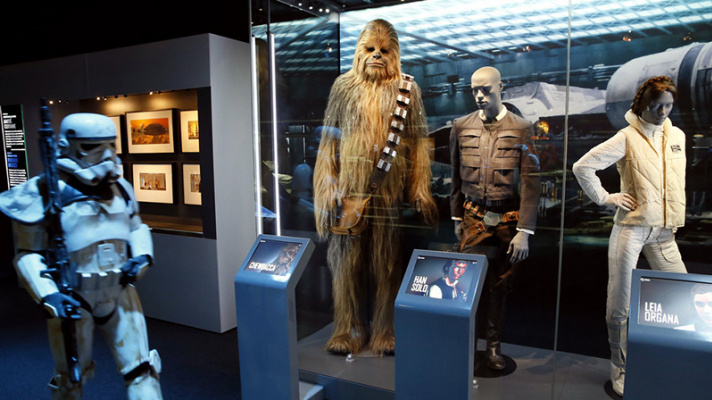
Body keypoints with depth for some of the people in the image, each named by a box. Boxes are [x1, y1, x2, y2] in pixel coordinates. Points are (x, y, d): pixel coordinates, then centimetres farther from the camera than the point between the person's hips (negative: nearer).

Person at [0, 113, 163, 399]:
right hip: (73, 300, -3)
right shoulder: (46, 192, -11)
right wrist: (48, 295, -23)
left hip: (120, 294, 4)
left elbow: (137, 228, 17)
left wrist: (142, 256, -4)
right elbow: (29, 255, -8)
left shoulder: (119, 187, 4)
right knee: (71, 377, 17)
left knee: (142, 368, 3)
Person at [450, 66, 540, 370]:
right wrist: (456, 218, 12)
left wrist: (524, 231, -11)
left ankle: (494, 343, 28)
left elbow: (531, 182, -6)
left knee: (501, 285, 9)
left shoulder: (521, 128, -3)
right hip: (474, 217, 1)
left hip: (508, 219, -1)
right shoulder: (461, 127, 4)